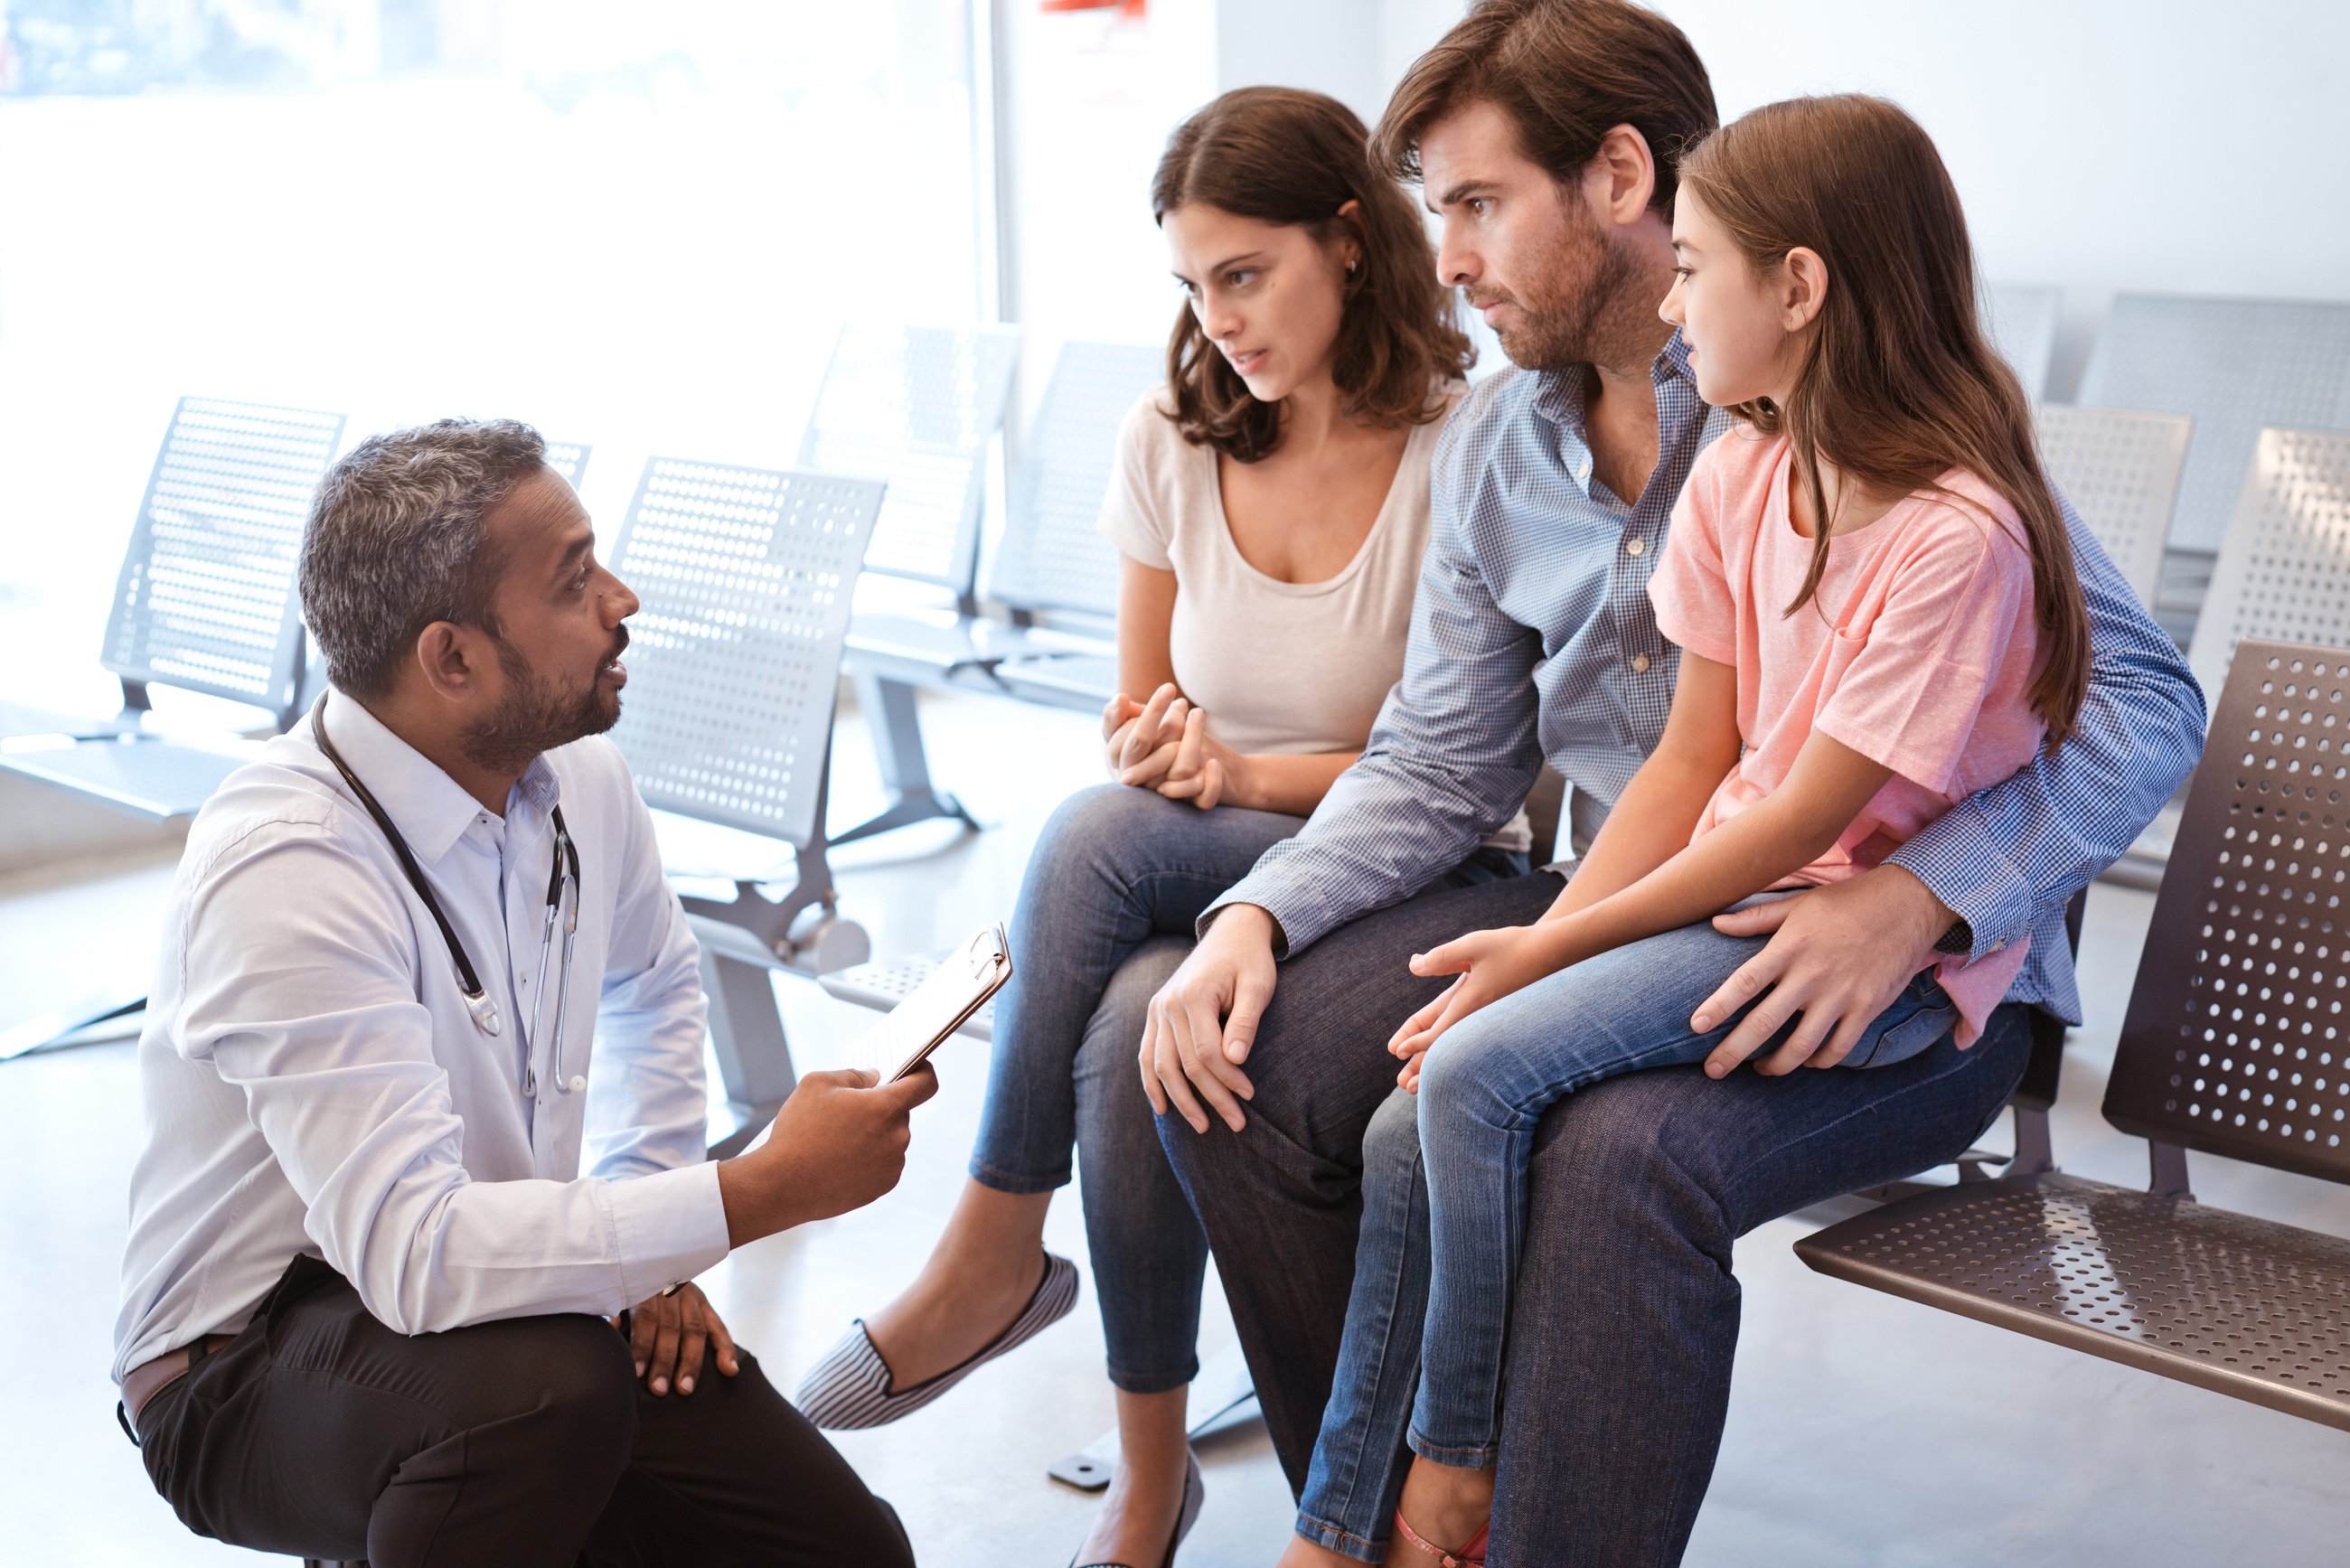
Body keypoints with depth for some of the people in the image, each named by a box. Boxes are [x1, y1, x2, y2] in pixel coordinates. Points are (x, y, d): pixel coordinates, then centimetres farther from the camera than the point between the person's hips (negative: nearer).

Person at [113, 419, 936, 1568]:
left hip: (496, 1294, 6)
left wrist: (642, 1242, 7)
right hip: (249, 1379, -6)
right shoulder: (285, 872, -28)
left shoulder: (579, 781, -4)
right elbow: (418, 1253, -36)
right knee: (542, 1378, -38)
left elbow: (652, 980, 19)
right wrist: (765, 1190, -30)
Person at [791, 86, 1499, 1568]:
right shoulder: (1171, 442, 6)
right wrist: (1154, 748, -11)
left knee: (1100, 836, -33)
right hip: (1197, 879, 4)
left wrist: (1245, 772, -19)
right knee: (1128, 1023, -32)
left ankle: (997, 1250, -14)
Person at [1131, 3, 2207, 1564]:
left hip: (1910, 983, -6)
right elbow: (1437, 763, 14)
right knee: (1248, 1066, -9)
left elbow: (2144, 697, -14)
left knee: (1624, 1157, -36)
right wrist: (1259, 913, -5)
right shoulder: (1494, 448, 10)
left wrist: (1919, 899, -29)